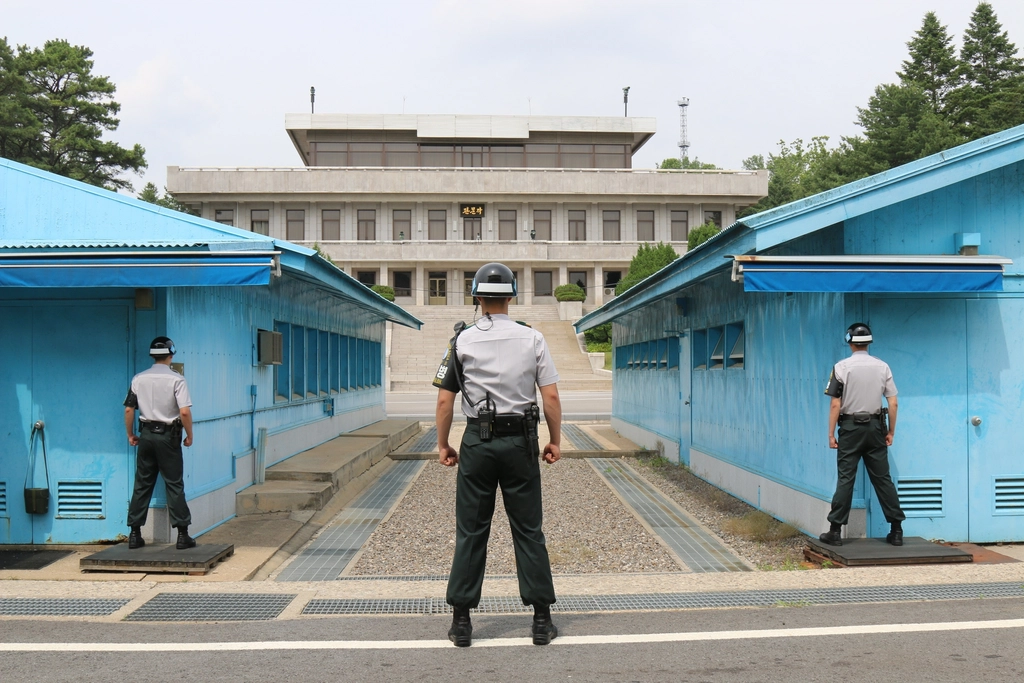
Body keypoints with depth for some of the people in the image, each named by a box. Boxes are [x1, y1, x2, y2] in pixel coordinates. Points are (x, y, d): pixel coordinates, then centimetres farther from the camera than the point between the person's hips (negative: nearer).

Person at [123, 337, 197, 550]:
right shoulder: (176, 379, -10)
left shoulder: (139, 379, 3)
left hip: (146, 434, 4)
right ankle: (182, 535, 1)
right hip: (168, 435, -3)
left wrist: (130, 434, 16)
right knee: (174, 485, 1)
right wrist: (189, 436, -4)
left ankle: (135, 534, 11)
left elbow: (129, 409, 4)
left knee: (142, 484, 10)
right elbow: (184, 412, -17)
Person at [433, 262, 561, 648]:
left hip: (478, 441, 0)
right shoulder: (532, 339, 1)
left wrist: (442, 445, 8)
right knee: (528, 531, 6)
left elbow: (445, 400, -2)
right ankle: (542, 620, 10)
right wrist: (555, 441, 9)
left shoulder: (462, 341, -1)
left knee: (470, 532, 6)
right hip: (520, 441, 0)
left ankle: (461, 622, 9)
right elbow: (550, 396, -2)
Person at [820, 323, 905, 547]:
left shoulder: (842, 367, -6)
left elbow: (835, 405, -9)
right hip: (875, 427, 3)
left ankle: (835, 531, 1)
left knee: (845, 479, 0)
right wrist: (890, 432, 11)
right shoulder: (882, 367, 3)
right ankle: (896, 530, 10)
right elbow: (893, 403, 2)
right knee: (883, 479, 7)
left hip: (850, 427, -2)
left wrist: (831, 434, -3)